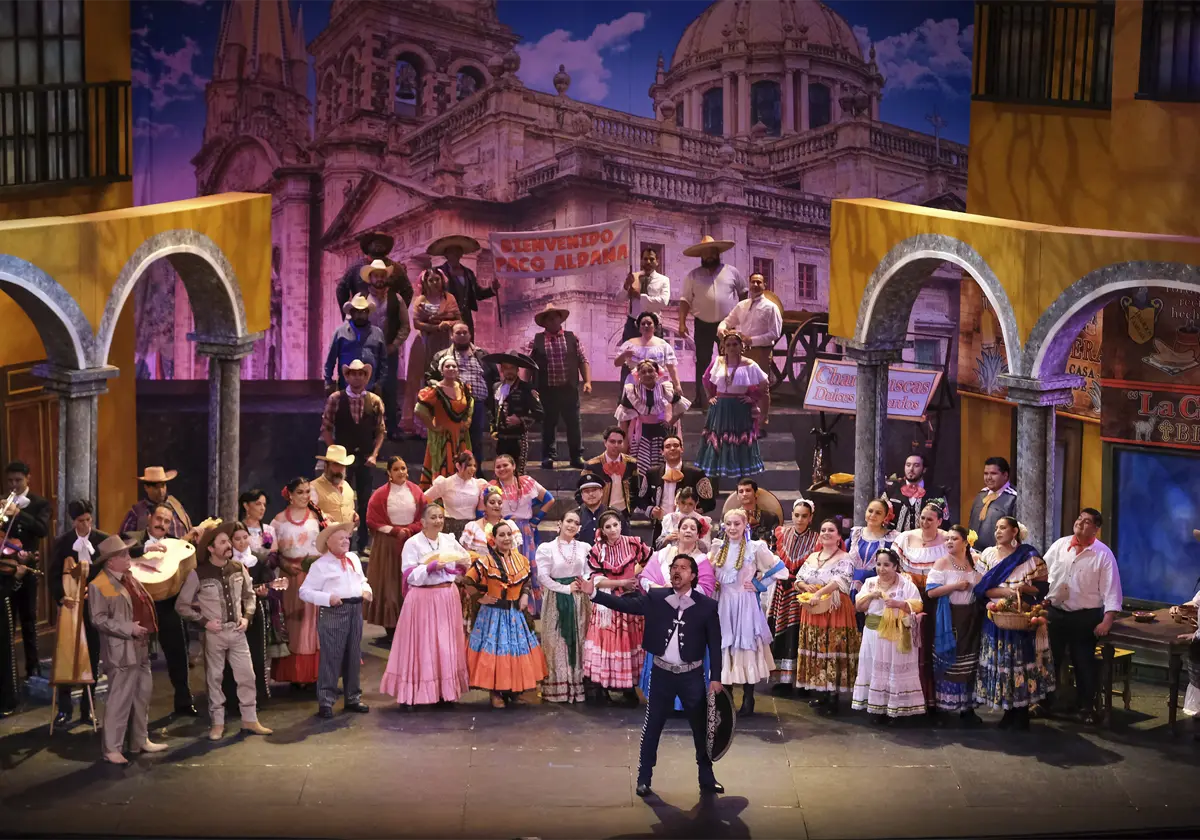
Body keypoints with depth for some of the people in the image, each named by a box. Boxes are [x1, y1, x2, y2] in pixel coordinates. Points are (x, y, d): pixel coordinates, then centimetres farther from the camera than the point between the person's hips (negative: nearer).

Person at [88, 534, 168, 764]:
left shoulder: (131, 579, 13)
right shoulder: (99, 586, -13)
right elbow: (99, 620, -17)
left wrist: (148, 629, 13)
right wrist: (128, 629, -21)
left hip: (141, 648, 9)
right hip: (122, 651, -9)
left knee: (142, 696, 14)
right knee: (119, 700, -5)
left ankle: (141, 740, 25)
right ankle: (112, 749, 2)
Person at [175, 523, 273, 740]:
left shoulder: (238, 569, 1)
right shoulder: (199, 574, -12)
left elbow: (249, 595, 16)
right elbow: (181, 605, -6)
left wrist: (246, 617, 1)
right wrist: (204, 622, -12)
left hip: (237, 631, 4)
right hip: (214, 634, -4)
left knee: (247, 675, 5)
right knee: (215, 679, 5)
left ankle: (250, 720, 16)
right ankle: (217, 723, 16)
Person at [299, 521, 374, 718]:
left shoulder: (354, 559, 14)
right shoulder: (320, 565, -6)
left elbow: (362, 580, 27)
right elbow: (305, 591, -7)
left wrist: (366, 590, 5)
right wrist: (327, 598, -19)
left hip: (355, 609, 7)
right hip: (333, 611, -6)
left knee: (354, 656, 13)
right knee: (331, 657, -6)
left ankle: (352, 698, 23)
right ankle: (325, 701, 1)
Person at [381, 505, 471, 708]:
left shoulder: (449, 540, 7)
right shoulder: (413, 543, -8)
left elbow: (465, 559, 17)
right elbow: (410, 576, -14)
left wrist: (463, 564, -5)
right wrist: (431, 566, -22)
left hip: (448, 597, 5)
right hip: (422, 598, -5)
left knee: (447, 645, 10)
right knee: (421, 646, -3)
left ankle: (445, 691, 19)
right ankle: (409, 694, 4)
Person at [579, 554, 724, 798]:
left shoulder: (707, 605, -6)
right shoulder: (655, 597, -2)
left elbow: (715, 644, -4)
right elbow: (625, 604, -8)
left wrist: (716, 678, -7)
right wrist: (593, 593, -19)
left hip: (692, 675, -1)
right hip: (662, 673, 1)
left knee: (702, 729, 9)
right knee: (651, 728, 7)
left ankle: (707, 779, 25)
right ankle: (644, 779, 19)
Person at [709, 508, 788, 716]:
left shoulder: (755, 548, -4)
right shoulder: (718, 547, 8)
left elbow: (780, 569, -2)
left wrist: (759, 585, -4)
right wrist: (711, 583, 2)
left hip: (745, 604, -4)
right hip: (723, 604, 4)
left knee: (746, 648, -3)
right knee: (724, 648, 4)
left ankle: (748, 700, 4)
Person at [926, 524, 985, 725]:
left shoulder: (975, 561, 7)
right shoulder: (942, 563, -5)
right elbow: (931, 592, -11)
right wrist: (955, 586, -17)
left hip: (970, 617, 4)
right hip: (948, 617, -4)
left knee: (969, 661, 6)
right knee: (948, 660, -1)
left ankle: (967, 708, 14)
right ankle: (943, 706, 7)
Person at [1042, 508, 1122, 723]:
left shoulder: (1103, 554, -8)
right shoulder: (1059, 546, 2)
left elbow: (1111, 589, -10)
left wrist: (1107, 621, -17)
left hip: (1085, 617, -3)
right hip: (1055, 613, 3)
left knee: (1084, 663, 5)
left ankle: (1086, 707, 19)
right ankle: (1044, 701, 28)